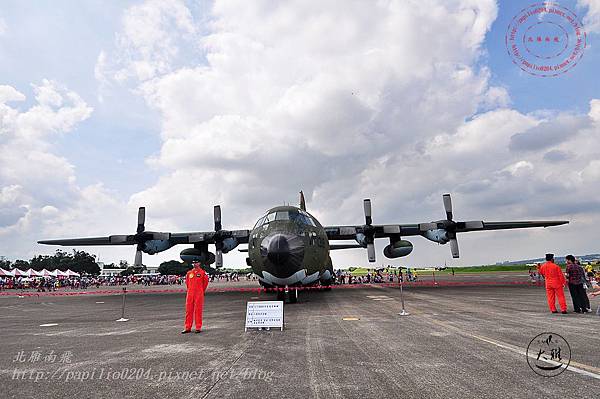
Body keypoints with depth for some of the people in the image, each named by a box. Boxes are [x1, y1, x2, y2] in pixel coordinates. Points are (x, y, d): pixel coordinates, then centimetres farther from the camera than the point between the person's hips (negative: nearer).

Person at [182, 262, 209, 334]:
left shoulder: (202, 273, -2)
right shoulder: (189, 273, 8)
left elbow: (206, 282, 8)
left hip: (199, 295, -3)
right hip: (190, 295, 4)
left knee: (198, 311, 0)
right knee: (188, 310, 6)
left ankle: (198, 328, 8)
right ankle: (188, 328, 14)